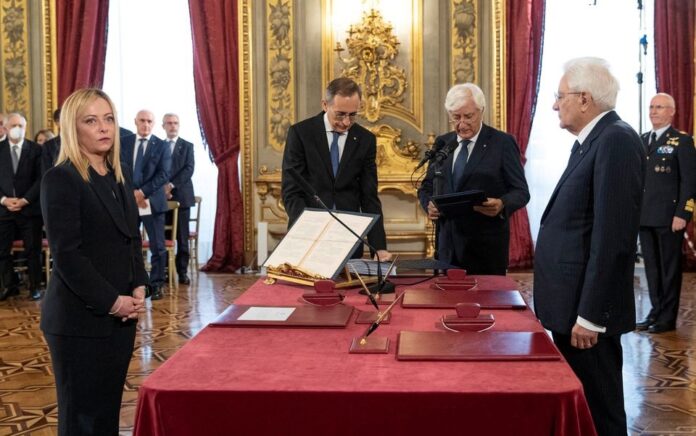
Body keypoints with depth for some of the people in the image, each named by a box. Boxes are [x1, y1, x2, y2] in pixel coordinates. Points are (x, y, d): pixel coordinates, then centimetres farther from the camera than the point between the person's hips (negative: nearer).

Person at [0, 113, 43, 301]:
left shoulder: (36, 149, 1)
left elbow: (40, 178, -4)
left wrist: (24, 200, -12)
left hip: (30, 208, -2)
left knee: (33, 250, 3)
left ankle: (35, 287, 12)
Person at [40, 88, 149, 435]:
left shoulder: (118, 177, 12)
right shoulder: (60, 179, -11)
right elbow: (66, 254, -16)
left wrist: (139, 289, 1)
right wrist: (112, 302, -15)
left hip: (120, 315, 7)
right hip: (81, 318, -7)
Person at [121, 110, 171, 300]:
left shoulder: (161, 146, 3)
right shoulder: (124, 143, 8)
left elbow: (163, 175, -6)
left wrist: (142, 192, -15)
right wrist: (131, 193, -10)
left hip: (152, 202, -1)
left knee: (157, 247, 1)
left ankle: (156, 285, 11)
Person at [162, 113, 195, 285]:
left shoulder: (187, 146, 7)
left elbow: (189, 169, -5)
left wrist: (171, 185, -15)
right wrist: (162, 188, -10)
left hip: (181, 196, -1)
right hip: (162, 197, 1)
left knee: (182, 237, -1)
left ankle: (182, 272, 3)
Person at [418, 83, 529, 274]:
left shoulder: (502, 143, -2)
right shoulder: (442, 143, 11)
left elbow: (521, 191, -2)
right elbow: (427, 187, 16)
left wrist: (502, 204, -23)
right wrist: (429, 204, -6)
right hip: (448, 244, 4)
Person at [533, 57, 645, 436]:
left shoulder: (616, 141, -17)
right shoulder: (590, 141, 14)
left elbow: (612, 238, -23)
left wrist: (590, 315, -22)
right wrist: (572, 309, 17)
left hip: (587, 309, -10)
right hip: (572, 304, 10)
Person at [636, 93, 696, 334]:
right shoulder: (642, 140, 15)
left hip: (669, 218, -6)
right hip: (645, 217, 6)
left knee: (669, 268, 2)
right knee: (651, 267, 11)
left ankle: (667, 318, 9)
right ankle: (656, 312, 21)